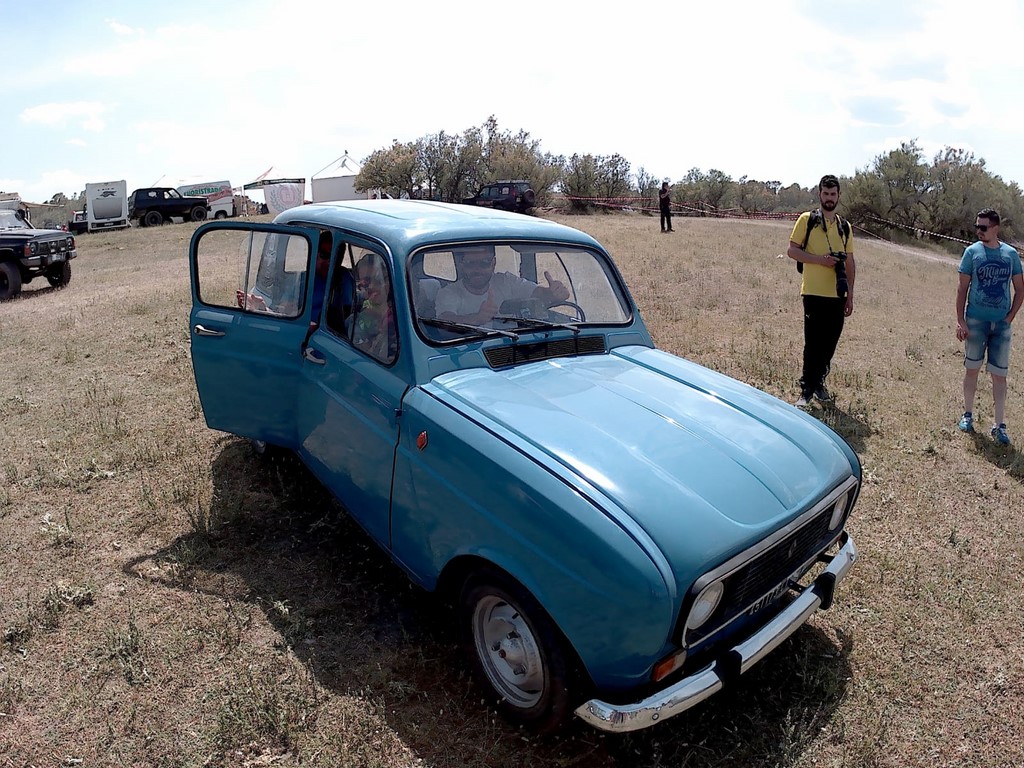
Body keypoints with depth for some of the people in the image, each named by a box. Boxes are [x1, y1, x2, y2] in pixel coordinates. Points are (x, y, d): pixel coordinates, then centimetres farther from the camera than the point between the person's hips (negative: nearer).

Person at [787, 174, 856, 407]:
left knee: (830, 343, 8)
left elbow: (850, 262, 16)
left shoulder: (845, 227, 14)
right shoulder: (807, 220, 1)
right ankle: (806, 390, 3)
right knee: (813, 343, -5)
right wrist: (820, 259, -16)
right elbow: (792, 251, -3)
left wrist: (850, 295, 11)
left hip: (837, 295, 5)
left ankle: (818, 382, 23)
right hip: (814, 293, -4)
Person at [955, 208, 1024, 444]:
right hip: (975, 321, -1)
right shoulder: (972, 252, -2)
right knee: (972, 369, 7)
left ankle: (999, 426, 8)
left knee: (1000, 375, 3)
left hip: (1001, 324, 1)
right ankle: (968, 414, 22)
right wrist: (960, 320, -8)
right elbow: (962, 288, -2)